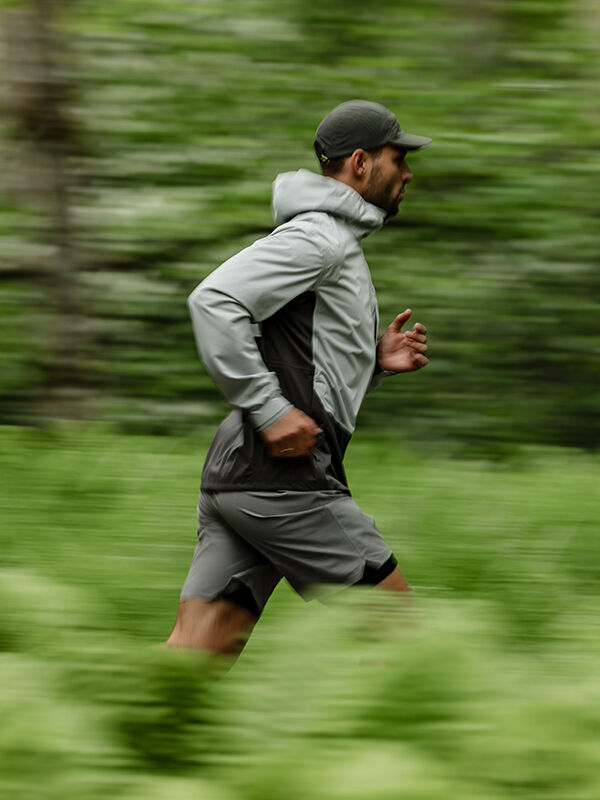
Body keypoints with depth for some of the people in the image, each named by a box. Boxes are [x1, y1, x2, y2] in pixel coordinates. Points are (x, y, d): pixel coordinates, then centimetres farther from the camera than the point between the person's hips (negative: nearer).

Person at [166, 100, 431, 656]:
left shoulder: (334, 244, 26)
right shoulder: (317, 236, -7)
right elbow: (214, 301, -22)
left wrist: (375, 362, 15)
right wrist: (270, 411, -21)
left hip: (234, 477, 10)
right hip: (281, 478, -10)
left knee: (195, 653, 0)